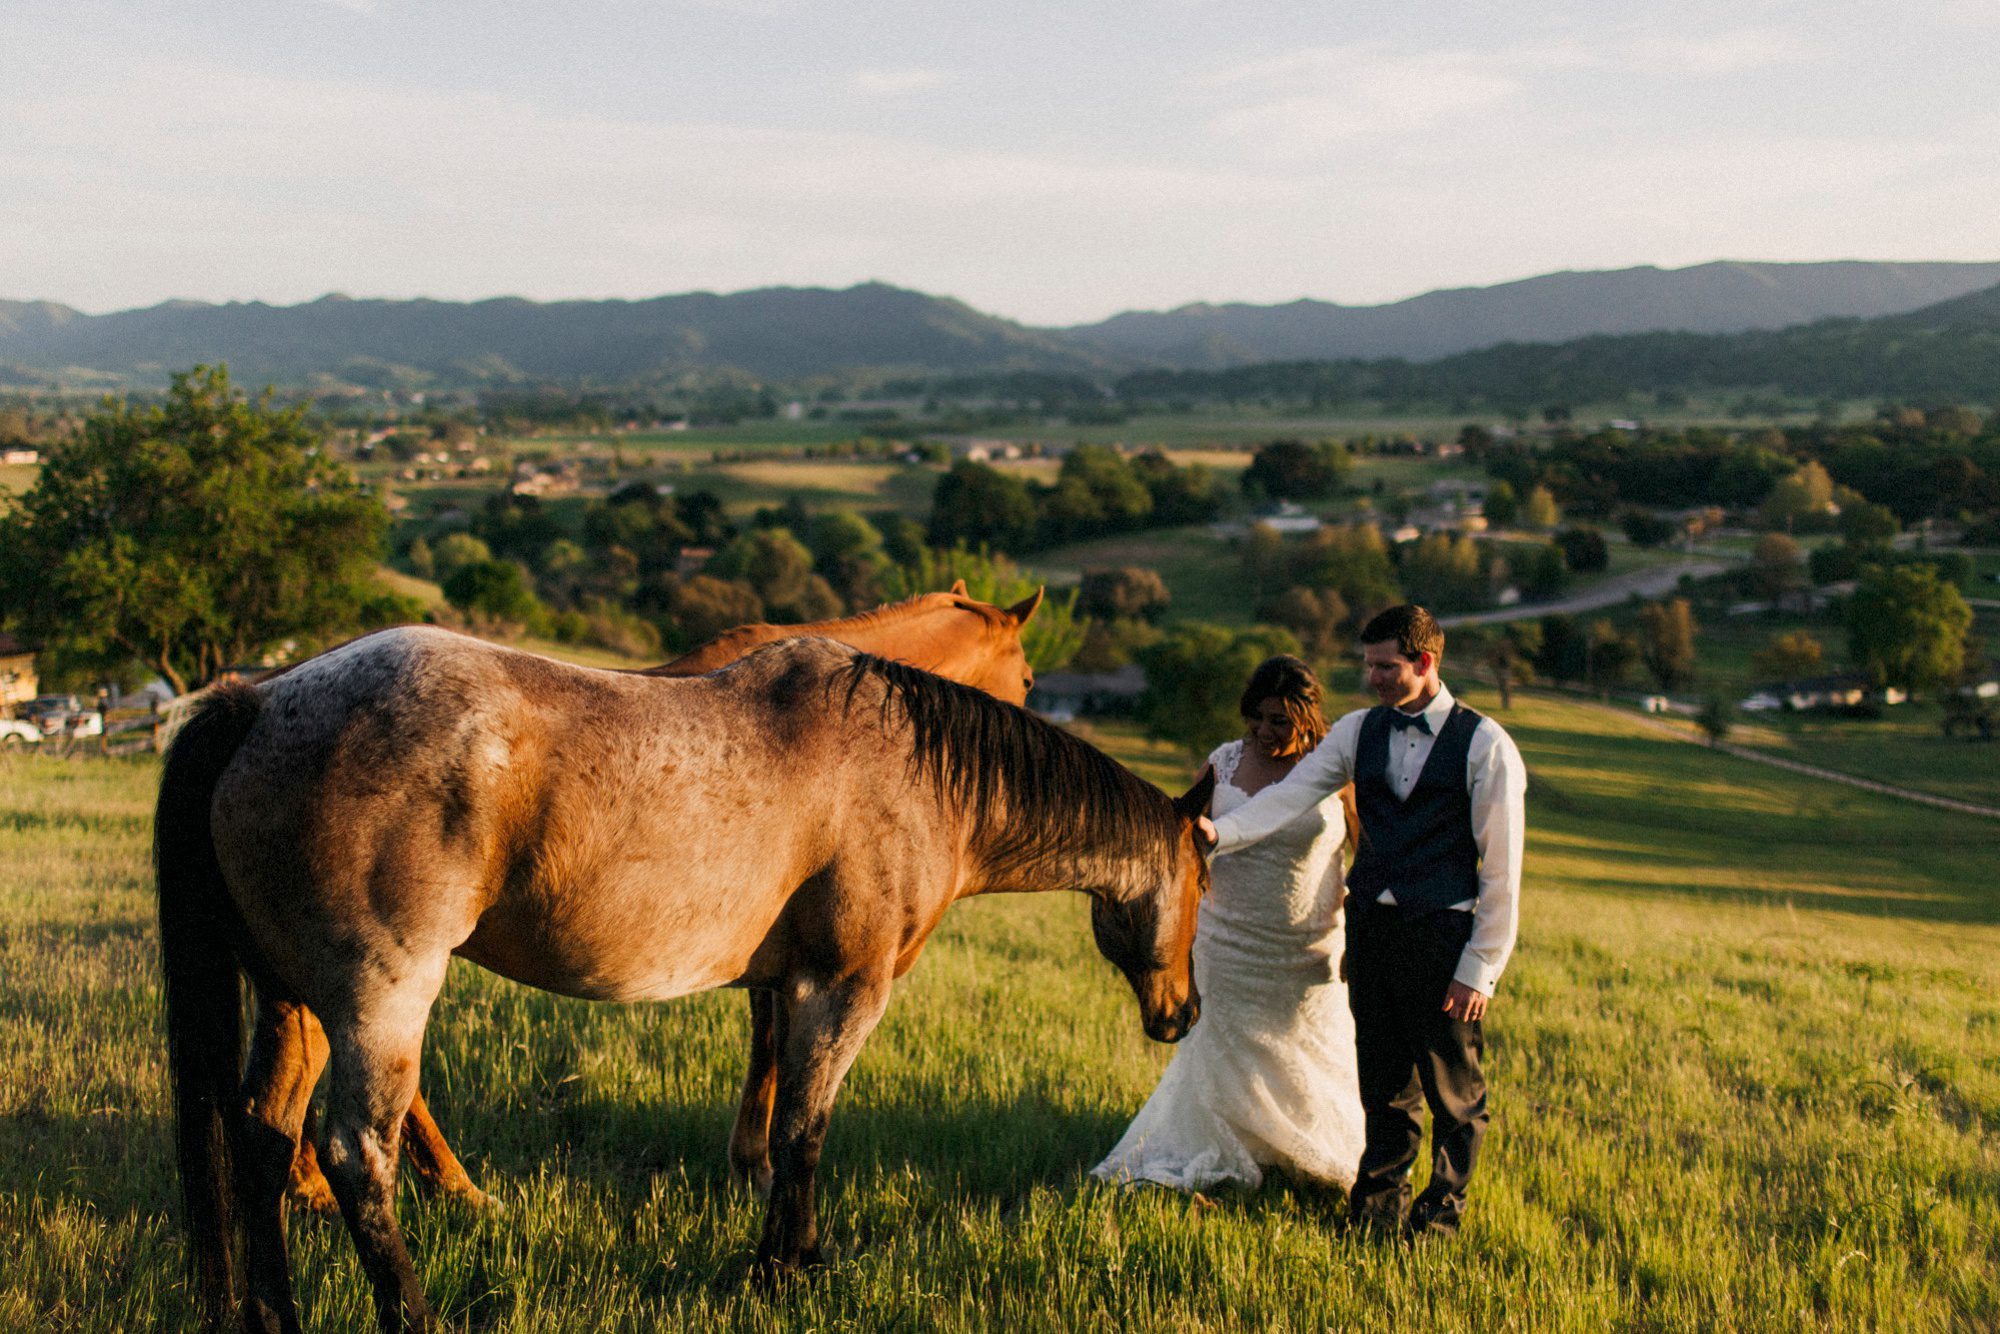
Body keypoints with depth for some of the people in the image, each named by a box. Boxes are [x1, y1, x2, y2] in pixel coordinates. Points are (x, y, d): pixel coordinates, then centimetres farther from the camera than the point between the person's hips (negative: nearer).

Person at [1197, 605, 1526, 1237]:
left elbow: (1502, 867, -8)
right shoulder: (1358, 731, 6)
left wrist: (1480, 967, -10)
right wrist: (1217, 832, -20)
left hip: (1443, 932, -4)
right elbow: (1289, 797, -3)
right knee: (1381, 1079, 13)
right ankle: (1378, 1203, 29)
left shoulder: (1485, 746, -8)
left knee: (1452, 1087, 7)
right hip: (1371, 925, 4)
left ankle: (1442, 1208, 27)